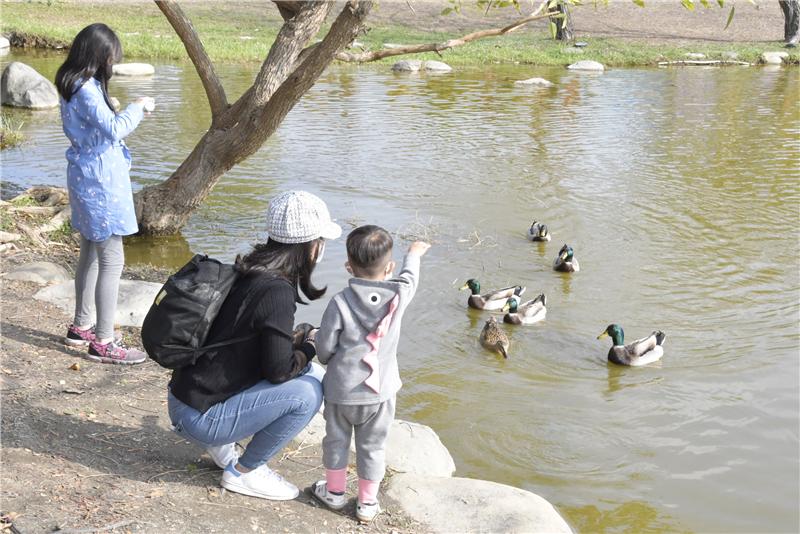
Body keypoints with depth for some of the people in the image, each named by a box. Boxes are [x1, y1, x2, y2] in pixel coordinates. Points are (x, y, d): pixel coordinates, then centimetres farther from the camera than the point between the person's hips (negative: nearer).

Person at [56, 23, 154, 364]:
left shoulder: (72, 85, 8)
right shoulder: (87, 89, -21)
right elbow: (113, 130, -29)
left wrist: (111, 109, 7)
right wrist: (137, 107, -16)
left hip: (84, 179, 10)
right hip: (100, 183, -10)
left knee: (91, 253, 20)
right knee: (112, 261, -5)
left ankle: (81, 327, 32)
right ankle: (103, 342, 1)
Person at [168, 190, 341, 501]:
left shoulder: (250, 273, 5)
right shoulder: (277, 292, -23)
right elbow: (278, 370, -21)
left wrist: (296, 341, 6)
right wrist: (308, 347, -3)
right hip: (198, 417, -9)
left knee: (312, 372, 9)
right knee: (306, 393, -16)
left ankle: (222, 444, 15)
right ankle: (243, 472, 1)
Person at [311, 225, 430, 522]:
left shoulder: (340, 303, -19)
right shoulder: (398, 296, -12)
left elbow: (325, 348, -12)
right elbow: (409, 277, 12)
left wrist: (320, 346, 13)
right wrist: (414, 254, 32)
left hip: (341, 389, -1)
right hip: (381, 390, 2)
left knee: (336, 440, 20)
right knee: (373, 446, 15)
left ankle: (334, 492, 35)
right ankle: (367, 504, 25)